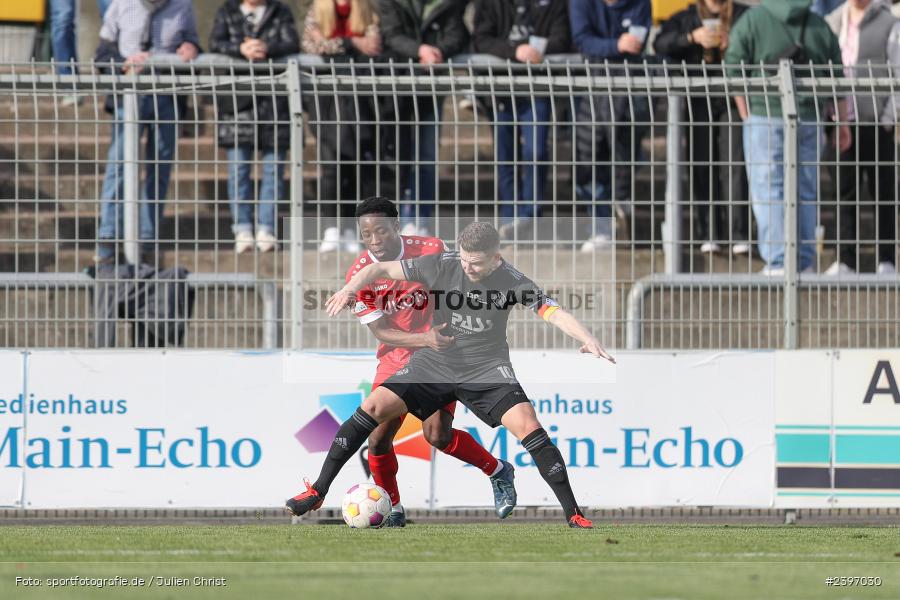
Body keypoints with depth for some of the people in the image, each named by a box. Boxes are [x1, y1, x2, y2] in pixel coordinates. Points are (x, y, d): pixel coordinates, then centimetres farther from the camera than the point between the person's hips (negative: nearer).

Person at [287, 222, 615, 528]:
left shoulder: (512, 281, -15)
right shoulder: (441, 265, -13)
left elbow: (554, 312, -21)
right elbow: (380, 269, -6)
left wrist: (586, 338, -40)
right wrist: (350, 289, -25)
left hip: (487, 366, -2)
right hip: (434, 361, 2)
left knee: (527, 425, -21)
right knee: (374, 406, -13)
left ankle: (573, 514, -11)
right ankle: (317, 491, -3)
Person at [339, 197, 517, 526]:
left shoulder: (432, 251, -14)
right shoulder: (359, 275, -13)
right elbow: (381, 331, -13)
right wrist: (425, 339, -28)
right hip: (395, 360, 2)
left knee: (437, 435, -17)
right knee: (378, 438, -8)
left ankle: (500, 472, 8)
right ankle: (392, 511, 13)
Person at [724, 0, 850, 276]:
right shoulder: (819, 25, 8)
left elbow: (735, 74, -4)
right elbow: (837, 78, 12)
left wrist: (747, 117, 4)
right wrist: (843, 123, 20)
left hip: (766, 118, -3)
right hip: (809, 120, 3)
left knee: (768, 192, -1)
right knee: (805, 193, 11)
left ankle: (777, 263, -8)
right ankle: (805, 262, 13)